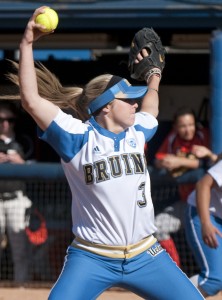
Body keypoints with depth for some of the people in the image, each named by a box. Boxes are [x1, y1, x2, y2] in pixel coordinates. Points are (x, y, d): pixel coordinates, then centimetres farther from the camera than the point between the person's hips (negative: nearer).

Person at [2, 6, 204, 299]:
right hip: (92, 261, -5)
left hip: (145, 257, 5)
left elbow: (149, 109, 36)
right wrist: (27, 44, -23)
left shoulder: (137, 132, 9)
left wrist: (154, 74, 31)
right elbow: (31, 100, -18)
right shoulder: (78, 137, -8)